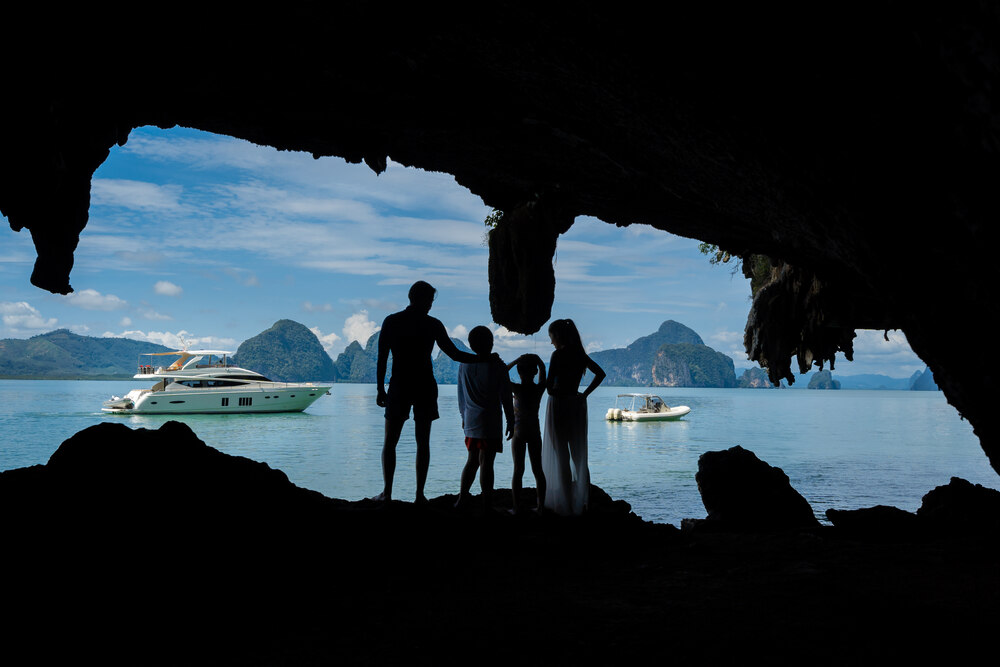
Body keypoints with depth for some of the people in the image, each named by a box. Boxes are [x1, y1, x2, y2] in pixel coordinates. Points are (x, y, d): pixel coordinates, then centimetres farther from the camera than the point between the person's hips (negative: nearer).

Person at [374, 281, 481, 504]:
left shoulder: (391, 322, 1)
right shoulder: (433, 325, -1)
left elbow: (382, 359, -1)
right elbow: (455, 354, 0)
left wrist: (380, 389, 4)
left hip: (399, 387, 0)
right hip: (425, 387, 0)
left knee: (389, 442, 8)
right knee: (423, 442, 6)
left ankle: (387, 492, 3)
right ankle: (420, 494, 4)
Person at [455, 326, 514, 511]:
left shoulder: (464, 366, 4)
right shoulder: (497, 366, -10)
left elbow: (461, 395, 13)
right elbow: (505, 397, -6)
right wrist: (510, 420, 3)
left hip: (470, 420, 5)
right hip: (490, 421, -5)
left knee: (472, 459, 17)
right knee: (486, 462, -2)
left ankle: (462, 497, 16)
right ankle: (487, 503, 3)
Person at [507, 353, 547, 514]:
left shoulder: (518, 389, -14)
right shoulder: (539, 388, -5)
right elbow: (543, 370, 14)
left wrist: (515, 361, -7)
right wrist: (537, 359, 5)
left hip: (518, 431, -3)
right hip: (535, 431, 3)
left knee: (518, 470, 1)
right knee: (538, 470, 10)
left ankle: (517, 507, 1)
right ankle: (541, 505, 13)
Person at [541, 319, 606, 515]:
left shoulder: (558, 355, -14)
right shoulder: (580, 354, 8)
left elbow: (549, 385, -21)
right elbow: (600, 373, 14)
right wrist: (585, 394, 9)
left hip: (559, 405, -7)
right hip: (577, 405, 7)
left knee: (561, 457, 1)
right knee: (578, 455, 13)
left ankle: (565, 504, 6)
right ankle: (580, 501, 18)